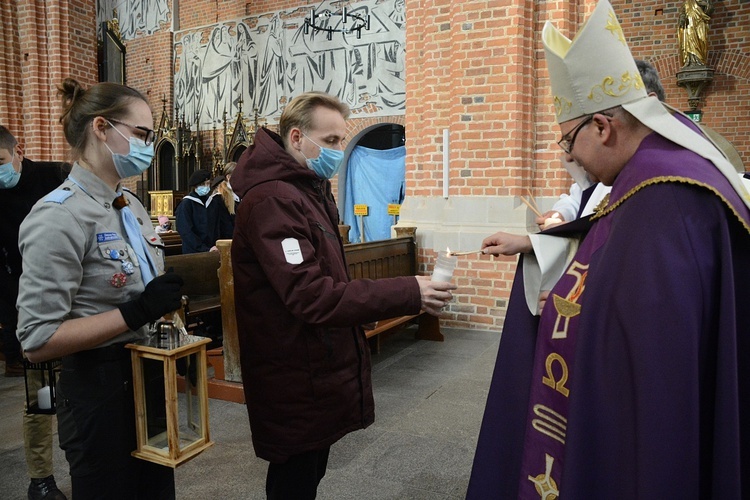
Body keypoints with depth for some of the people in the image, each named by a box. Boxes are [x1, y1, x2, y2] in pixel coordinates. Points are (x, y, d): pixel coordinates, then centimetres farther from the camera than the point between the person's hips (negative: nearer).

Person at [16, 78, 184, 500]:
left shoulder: (131, 205, 8)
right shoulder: (59, 217, -19)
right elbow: (38, 340, -21)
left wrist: (176, 286, 2)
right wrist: (135, 313, -26)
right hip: (101, 391, -8)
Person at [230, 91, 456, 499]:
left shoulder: (311, 191, 12)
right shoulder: (272, 201, -22)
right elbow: (312, 297, -30)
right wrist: (407, 294, -31)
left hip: (317, 372, 10)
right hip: (297, 385, -10)